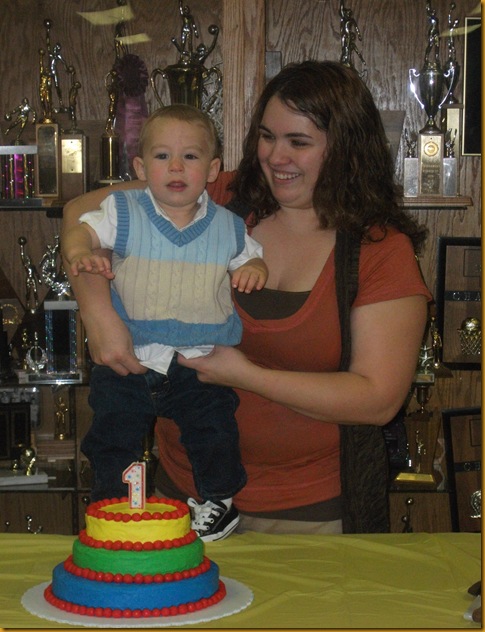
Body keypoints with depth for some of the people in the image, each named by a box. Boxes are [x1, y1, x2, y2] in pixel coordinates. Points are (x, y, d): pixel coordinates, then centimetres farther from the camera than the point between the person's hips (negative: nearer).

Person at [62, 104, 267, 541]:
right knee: (113, 431, 5)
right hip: (130, 357, 0)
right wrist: (80, 253, -29)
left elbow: (252, 259, 15)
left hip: (201, 360, 0)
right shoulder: (124, 213, -4)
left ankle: (219, 502, 25)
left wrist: (255, 270, -8)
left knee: (214, 428, 0)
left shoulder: (228, 227, 1)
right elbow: (80, 231, -6)